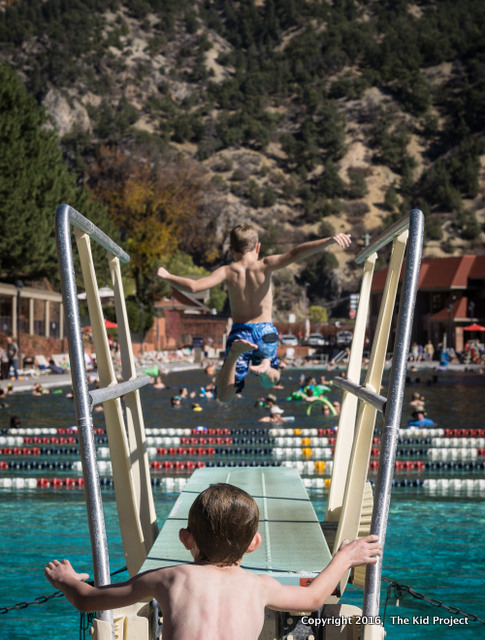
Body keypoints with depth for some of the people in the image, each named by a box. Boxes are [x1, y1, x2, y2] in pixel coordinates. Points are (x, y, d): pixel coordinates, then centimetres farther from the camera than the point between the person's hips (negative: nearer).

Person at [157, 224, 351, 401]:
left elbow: (193, 286, -12)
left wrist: (167, 276, 3)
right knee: (271, 381, 30)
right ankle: (265, 366, -8)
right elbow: (295, 254, -17)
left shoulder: (227, 272, -3)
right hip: (265, 331, 1)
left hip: (239, 332, -1)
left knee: (225, 396, 2)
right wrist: (329, 241, -23)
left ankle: (235, 353, -24)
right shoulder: (265, 266, -3)